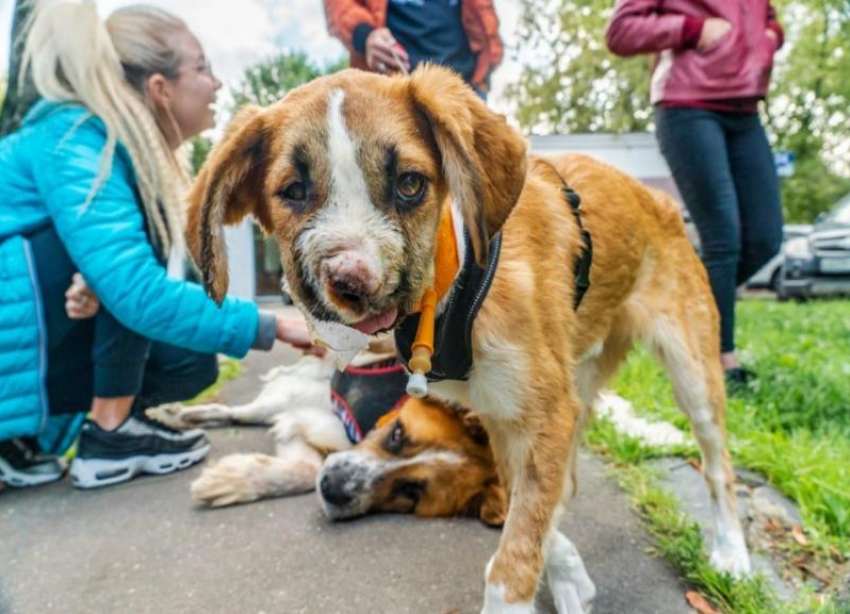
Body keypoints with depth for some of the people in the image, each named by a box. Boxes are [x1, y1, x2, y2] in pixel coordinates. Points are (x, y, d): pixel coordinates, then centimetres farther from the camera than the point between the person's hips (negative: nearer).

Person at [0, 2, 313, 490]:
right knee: (139, 223, -21)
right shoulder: (76, 144, -22)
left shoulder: (137, 152, 3)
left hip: (44, 349, 8)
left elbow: (119, 276, 2)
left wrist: (100, 282, -23)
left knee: (192, 365, 2)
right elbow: (139, 292, -33)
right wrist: (272, 326, -28)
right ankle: (110, 434, -15)